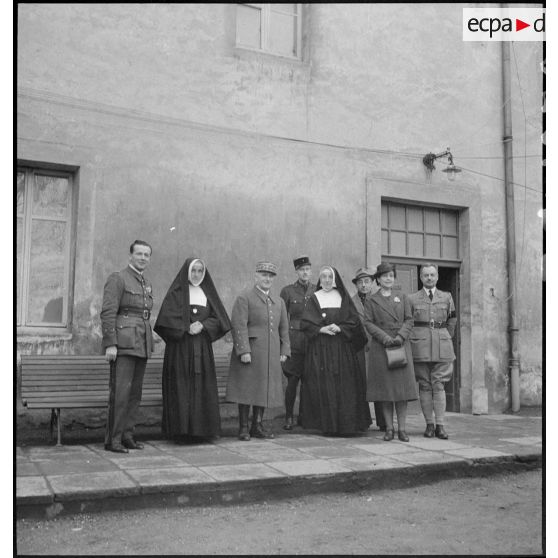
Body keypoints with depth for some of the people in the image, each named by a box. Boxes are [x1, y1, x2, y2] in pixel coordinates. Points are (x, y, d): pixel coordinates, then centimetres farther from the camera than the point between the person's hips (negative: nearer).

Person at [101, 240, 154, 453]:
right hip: (123, 343, -8)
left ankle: (127, 435, 15)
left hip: (141, 345, 8)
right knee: (120, 391, -8)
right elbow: (107, 313, -13)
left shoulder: (146, 284, 18)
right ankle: (112, 439, -1)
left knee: (135, 392, 8)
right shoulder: (117, 278, -6)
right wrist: (110, 344, -19)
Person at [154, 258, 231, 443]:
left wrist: (202, 325, -10)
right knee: (181, 387, -7)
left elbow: (218, 318, 6)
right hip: (180, 347, -4)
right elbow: (167, 318, -8)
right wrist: (187, 328, -16)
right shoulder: (176, 292, 4)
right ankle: (180, 431, -3)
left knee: (202, 387, 1)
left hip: (202, 348, 4)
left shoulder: (207, 293, 15)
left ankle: (201, 429, 6)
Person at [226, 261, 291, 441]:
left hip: (270, 355, 5)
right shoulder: (244, 298, -3)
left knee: (264, 390, 8)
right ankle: (243, 427, 9)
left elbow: (284, 328, 16)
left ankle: (257, 426, 18)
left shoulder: (279, 302, 15)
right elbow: (239, 326, -11)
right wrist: (243, 351, -19)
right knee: (246, 390, 0)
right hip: (249, 353, -5)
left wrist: (284, 351, 8)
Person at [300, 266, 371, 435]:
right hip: (320, 349, -1)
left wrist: (339, 328, -12)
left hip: (342, 349, 1)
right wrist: (321, 329, -14)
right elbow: (305, 323, 0)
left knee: (344, 387, -2)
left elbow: (354, 321, 4)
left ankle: (345, 425, 7)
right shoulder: (314, 299, 7)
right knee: (324, 388, -5)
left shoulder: (343, 298, 9)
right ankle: (327, 426, 3)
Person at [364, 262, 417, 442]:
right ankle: (389, 428, 7)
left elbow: (409, 320, 7)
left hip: (401, 345, 1)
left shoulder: (402, 298, 14)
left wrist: (400, 336, -10)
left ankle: (402, 429, 3)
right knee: (385, 387, -1)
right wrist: (385, 337, -13)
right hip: (380, 346, -1)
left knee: (402, 386, -2)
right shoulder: (371, 301, 8)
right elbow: (368, 323, -1)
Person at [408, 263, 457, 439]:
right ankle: (429, 424, 9)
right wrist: (414, 341, 5)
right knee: (424, 385, 2)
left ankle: (440, 425, -1)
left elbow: (452, 321, 19)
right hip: (420, 346, 0)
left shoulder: (447, 297, 10)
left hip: (442, 346, 1)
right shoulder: (412, 299, 6)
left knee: (439, 385, -3)